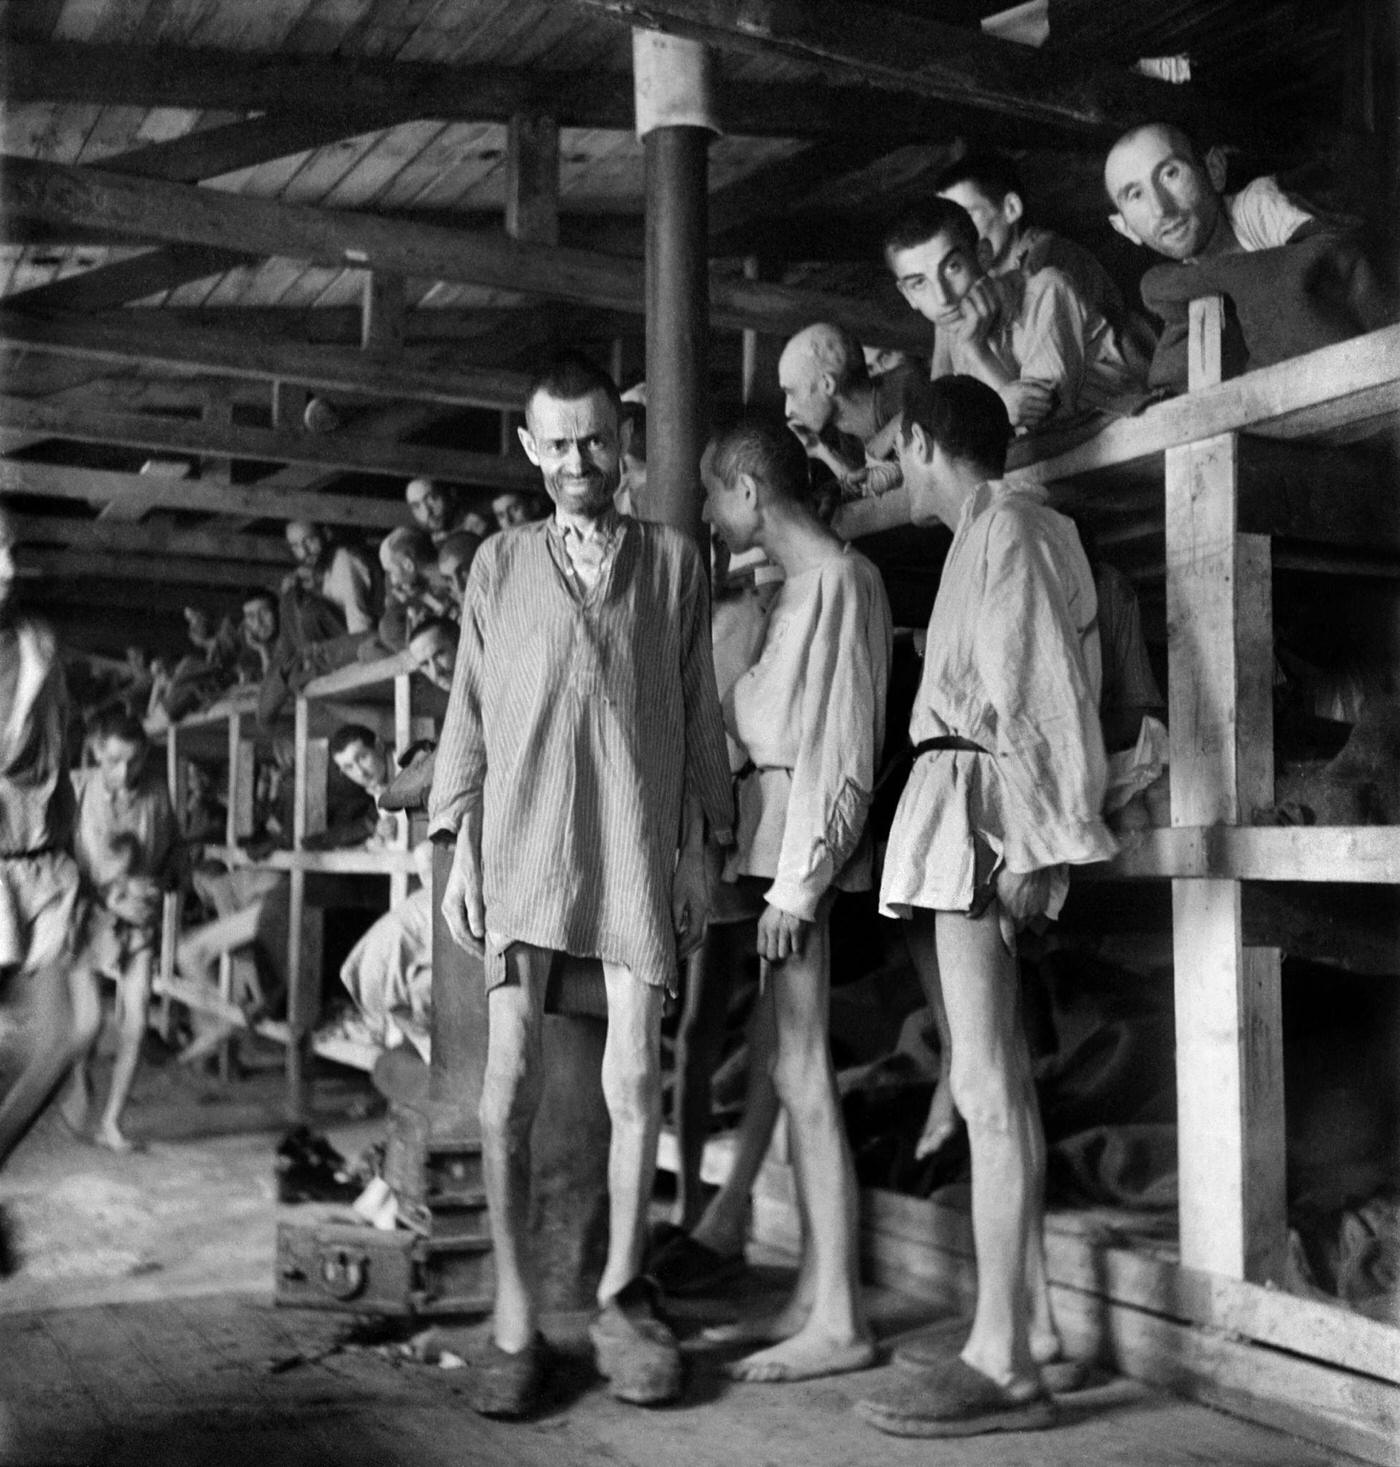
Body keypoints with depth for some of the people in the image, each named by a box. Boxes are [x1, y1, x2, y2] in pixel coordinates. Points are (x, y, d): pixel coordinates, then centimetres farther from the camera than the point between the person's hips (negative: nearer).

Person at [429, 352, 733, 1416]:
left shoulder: (675, 560, 11)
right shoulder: (499, 563, 14)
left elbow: (697, 708, 10)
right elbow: (470, 710, 11)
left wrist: (698, 849, 5)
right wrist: (461, 852, 4)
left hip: (639, 849, 0)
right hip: (522, 843, 1)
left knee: (634, 1082, 0)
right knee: (510, 1082, -3)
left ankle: (621, 1295, 17)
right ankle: (516, 1315, 8)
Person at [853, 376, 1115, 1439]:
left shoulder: (1008, 528, -6)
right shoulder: (988, 536, 23)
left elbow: (1047, 690, -15)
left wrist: (1037, 837, -21)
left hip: (980, 813, -10)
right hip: (953, 814, 10)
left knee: (987, 1090, -11)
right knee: (998, 1085, 11)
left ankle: (1004, 1365, -9)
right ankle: (1026, 1325, 19)